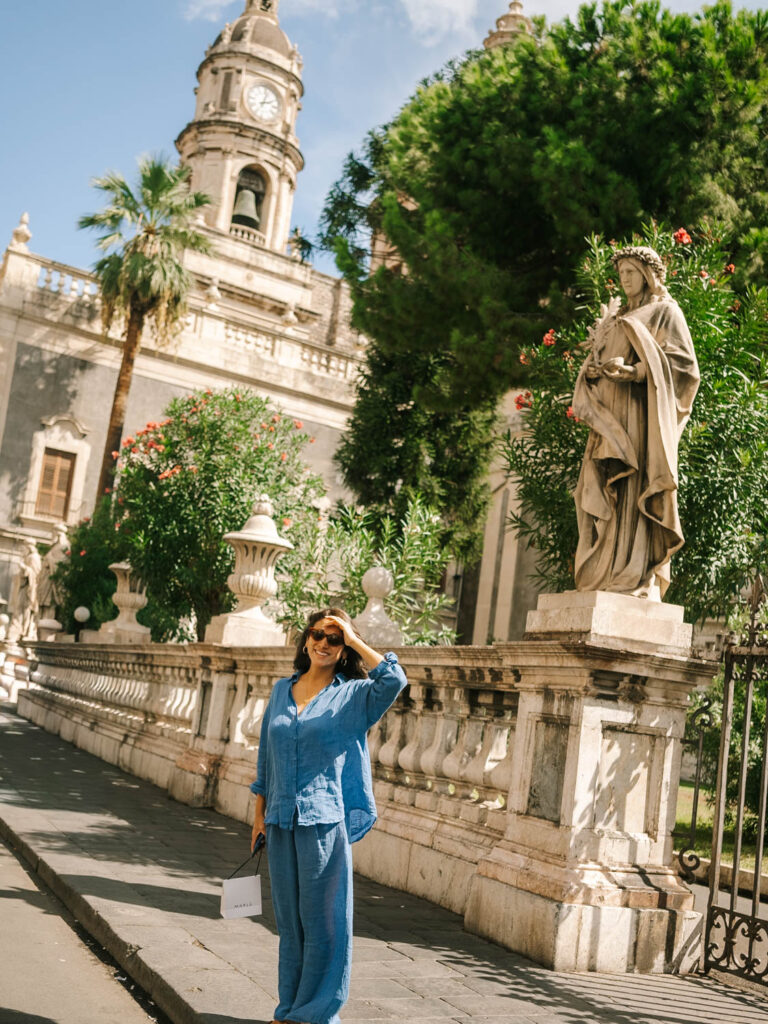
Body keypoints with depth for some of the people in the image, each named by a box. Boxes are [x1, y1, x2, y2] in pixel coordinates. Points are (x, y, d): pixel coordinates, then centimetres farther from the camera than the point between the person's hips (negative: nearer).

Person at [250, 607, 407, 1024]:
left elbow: (394, 679, -23)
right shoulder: (282, 690, 11)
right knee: (289, 921, 14)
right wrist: (260, 814, 15)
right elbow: (266, 758, 16)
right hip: (282, 821, 4)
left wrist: (355, 640, -15)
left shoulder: (354, 694, -2)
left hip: (326, 821, -4)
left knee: (322, 922, 2)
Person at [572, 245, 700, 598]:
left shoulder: (665, 311, 6)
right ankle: (604, 572, -5)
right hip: (611, 416, 7)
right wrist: (592, 370, -1)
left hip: (641, 411, -7)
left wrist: (634, 371, -19)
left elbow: (683, 362, -5)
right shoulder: (617, 318, 27)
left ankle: (639, 578, -20)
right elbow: (598, 360, 24)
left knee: (635, 487, -17)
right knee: (605, 492, -3)